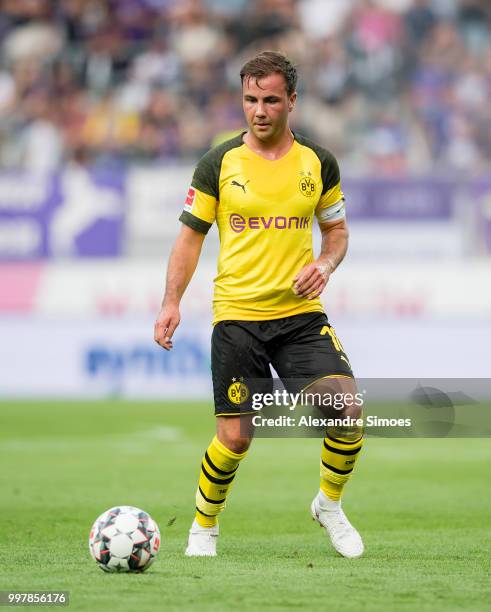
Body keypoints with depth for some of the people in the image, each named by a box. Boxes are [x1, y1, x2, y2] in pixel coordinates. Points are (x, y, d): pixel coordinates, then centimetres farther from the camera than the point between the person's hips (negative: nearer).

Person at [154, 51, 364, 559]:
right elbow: (191, 235, 4)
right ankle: (204, 526, 21)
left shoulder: (318, 163, 5)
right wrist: (171, 302, -7)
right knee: (235, 438, -5)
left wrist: (324, 263, -6)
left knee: (347, 408, -16)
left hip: (301, 313, 2)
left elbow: (337, 230, 16)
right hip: (236, 315, -2)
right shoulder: (218, 163, -1)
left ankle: (329, 504, 11)